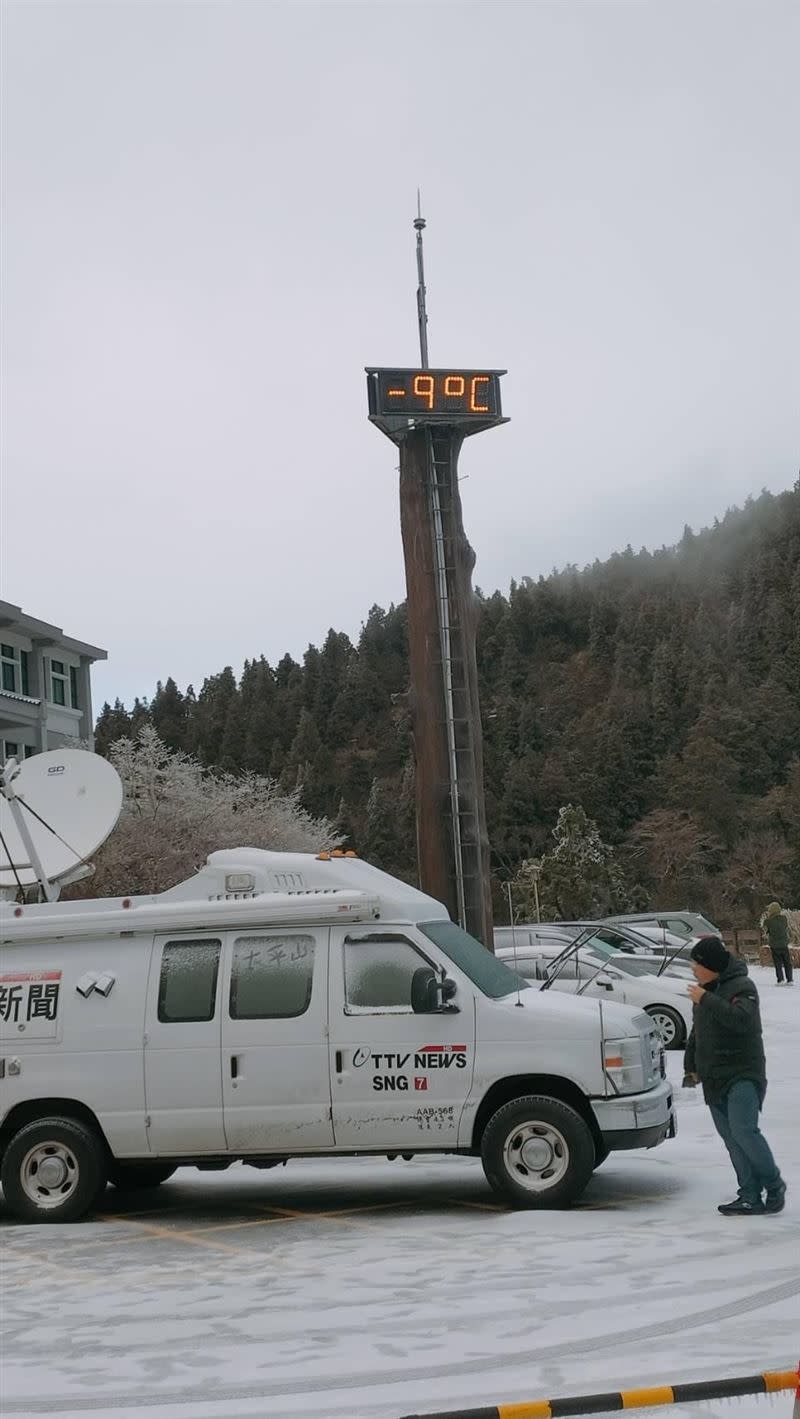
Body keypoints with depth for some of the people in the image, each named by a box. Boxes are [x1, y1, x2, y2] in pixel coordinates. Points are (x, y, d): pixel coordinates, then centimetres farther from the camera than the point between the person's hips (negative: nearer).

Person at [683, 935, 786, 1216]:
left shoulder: (741, 987, -11)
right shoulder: (706, 988, 16)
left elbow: (741, 1019, -31)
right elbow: (697, 1032, 27)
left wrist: (706, 1000, -27)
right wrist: (691, 1065, 28)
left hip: (743, 1075, -8)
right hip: (713, 1079, 8)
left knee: (743, 1130, -19)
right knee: (731, 1139, 5)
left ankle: (773, 1184, -1)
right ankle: (751, 1197, 8)